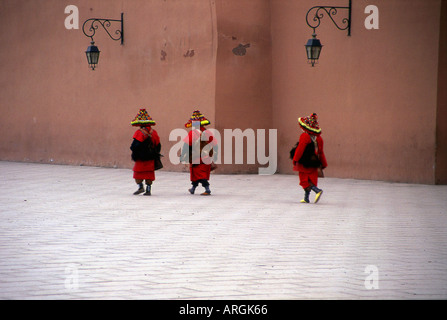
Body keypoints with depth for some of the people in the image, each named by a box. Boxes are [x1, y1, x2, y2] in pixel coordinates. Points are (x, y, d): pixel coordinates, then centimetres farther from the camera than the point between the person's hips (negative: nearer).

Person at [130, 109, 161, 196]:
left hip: (141, 159, -5)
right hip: (151, 159, 5)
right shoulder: (153, 132, 7)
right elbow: (158, 145, 12)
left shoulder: (139, 133, -13)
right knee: (149, 173, 8)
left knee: (138, 172, 7)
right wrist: (155, 155, 20)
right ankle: (148, 189, 7)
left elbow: (135, 146, -19)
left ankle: (140, 187, -3)